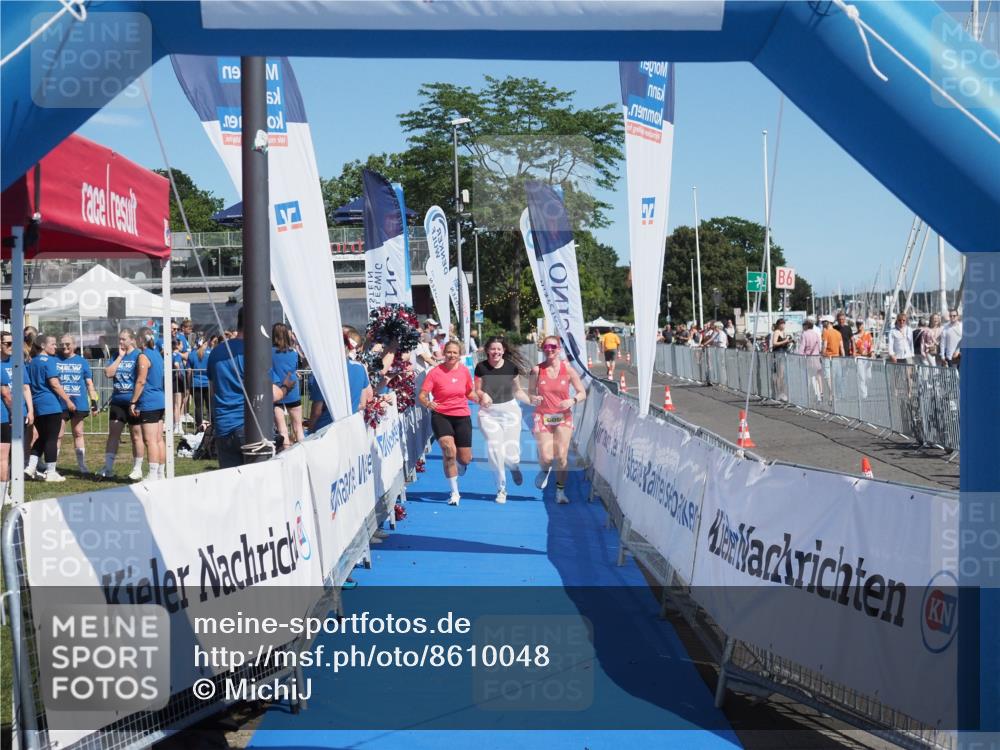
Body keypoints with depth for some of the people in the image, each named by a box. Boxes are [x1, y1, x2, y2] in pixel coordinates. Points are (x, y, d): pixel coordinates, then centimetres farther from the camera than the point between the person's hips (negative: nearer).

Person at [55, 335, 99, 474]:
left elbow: (89, 383, 8)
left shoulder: (82, 362, 7)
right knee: (58, 435, -3)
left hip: (79, 403, 1)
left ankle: (82, 465, 16)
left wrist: (94, 401, 2)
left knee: (78, 434, 10)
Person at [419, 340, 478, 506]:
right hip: (441, 416, -3)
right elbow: (422, 395, -12)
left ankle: (456, 470, 44)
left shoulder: (464, 370, 3)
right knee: (449, 451, -21)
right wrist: (427, 403, -34)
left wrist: (480, 399, -3)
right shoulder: (435, 372, -9)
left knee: (465, 459, 3)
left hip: (462, 417, 3)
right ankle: (454, 493, -5)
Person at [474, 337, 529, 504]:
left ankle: (514, 466, 36)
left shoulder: (511, 367, -1)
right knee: (494, 449, -9)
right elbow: (477, 390, 3)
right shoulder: (481, 367, -3)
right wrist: (483, 395, -19)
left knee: (511, 455, -5)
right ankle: (501, 489, 11)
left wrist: (531, 400, -7)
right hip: (488, 412, 0)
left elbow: (517, 391, 8)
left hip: (510, 410, 0)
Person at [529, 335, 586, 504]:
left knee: (561, 456, -6)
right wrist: (533, 398, -16)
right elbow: (531, 391, 7)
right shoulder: (537, 370, -3)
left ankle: (560, 491, 9)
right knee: (546, 457, -8)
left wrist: (572, 401, -20)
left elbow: (582, 393, 0)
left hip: (563, 417, 0)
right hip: (543, 417, 0)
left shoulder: (568, 370, -4)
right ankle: (544, 470, 29)